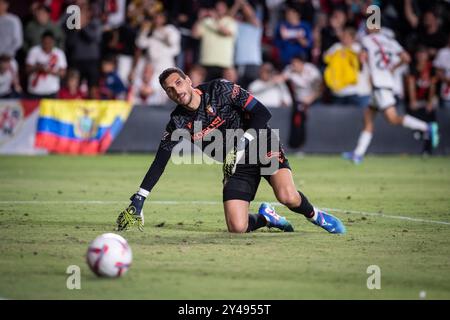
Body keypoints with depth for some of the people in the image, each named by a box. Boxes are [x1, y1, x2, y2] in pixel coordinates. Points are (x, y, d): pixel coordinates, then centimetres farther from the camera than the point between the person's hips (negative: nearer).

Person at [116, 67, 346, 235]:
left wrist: (242, 144, -27)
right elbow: (159, 163, -4)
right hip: (235, 164, 3)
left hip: (263, 146, -3)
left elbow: (262, 113, -14)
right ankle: (266, 218, 18)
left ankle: (314, 215, 6)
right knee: (237, 228, -17)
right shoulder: (178, 123, -6)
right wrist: (137, 201, -11)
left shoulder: (219, 89, -13)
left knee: (288, 197, -29)